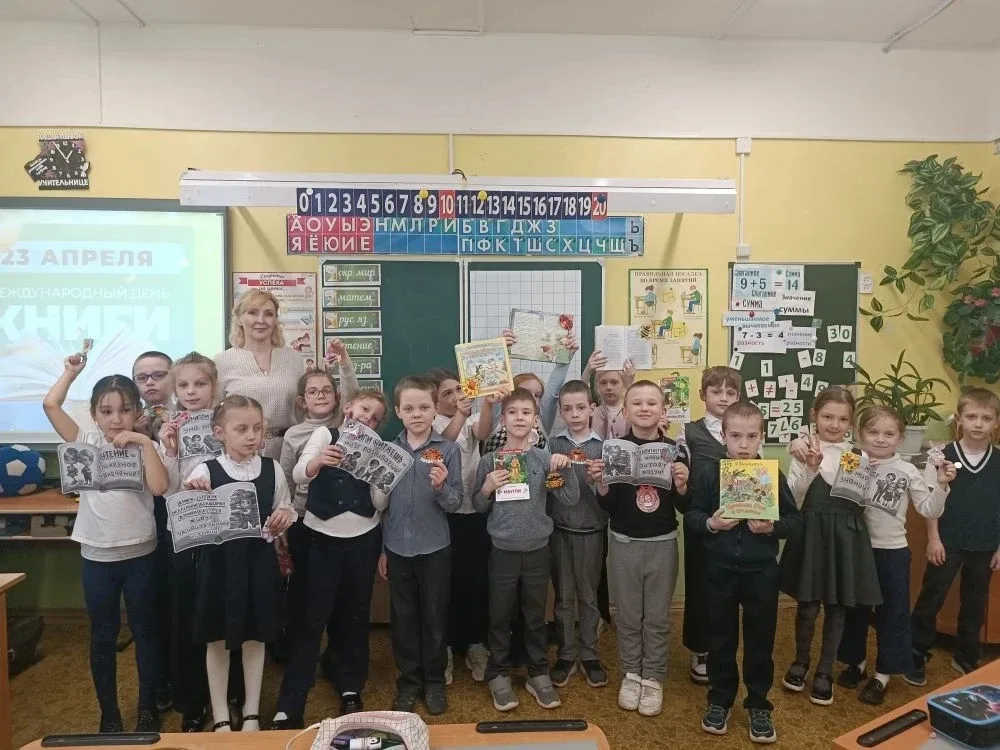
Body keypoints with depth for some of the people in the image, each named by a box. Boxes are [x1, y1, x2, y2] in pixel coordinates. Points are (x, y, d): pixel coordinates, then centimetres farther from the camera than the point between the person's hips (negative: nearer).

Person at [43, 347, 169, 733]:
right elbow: (50, 405, -7)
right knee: (102, 636, 13)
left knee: (145, 632, 11)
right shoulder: (86, 443, 1)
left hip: (139, 554, -1)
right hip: (96, 556, 2)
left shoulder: (146, 447, -4)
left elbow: (159, 487, -20)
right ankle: (109, 714, 28)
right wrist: (71, 370, 2)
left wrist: (145, 442, -19)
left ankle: (148, 708, 27)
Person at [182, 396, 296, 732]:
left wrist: (284, 518, -13)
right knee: (217, 640, 12)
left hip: (259, 561, 2)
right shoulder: (205, 472, -10)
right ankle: (220, 716, 32)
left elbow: (286, 510, 9)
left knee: (255, 638, 15)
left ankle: (251, 712, 33)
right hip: (219, 561, -1)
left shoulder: (272, 469, -3)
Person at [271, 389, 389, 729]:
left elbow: (380, 504, -2)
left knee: (355, 615, 11)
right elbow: (298, 476, -18)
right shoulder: (324, 434, -3)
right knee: (312, 617, -2)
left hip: (364, 539, 3)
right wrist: (318, 462, -39)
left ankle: (351, 688, 27)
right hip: (322, 537, -2)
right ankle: (289, 704, 6)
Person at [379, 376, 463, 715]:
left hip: (435, 547, -2)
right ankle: (408, 681, 30)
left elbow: (455, 504, -8)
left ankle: (434, 681, 29)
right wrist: (380, 549, 8)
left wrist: (441, 487, -29)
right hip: (397, 547, 2)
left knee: (435, 616, 11)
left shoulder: (448, 450, -8)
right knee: (403, 617, 13)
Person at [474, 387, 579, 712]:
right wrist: (486, 489, -17)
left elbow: (571, 499, -7)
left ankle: (538, 674, 31)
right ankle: (499, 675, 28)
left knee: (535, 616, 15)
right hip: (503, 550, -1)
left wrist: (566, 468, -21)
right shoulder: (489, 461, -5)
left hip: (537, 550, 1)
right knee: (500, 616, 11)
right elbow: (478, 507, 2)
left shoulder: (545, 459, -4)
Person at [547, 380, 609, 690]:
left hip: (591, 530, 0)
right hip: (559, 529, 1)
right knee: (563, 595, 11)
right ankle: (565, 655, 24)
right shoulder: (553, 444, 0)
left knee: (588, 595, 12)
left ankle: (589, 655, 26)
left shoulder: (603, 445, -2)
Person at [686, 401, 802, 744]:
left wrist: (772, 527, -21)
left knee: (760, 640, 12)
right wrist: (710, 523, -20)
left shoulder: (773, 474, -6)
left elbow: (795, 522, -2)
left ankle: (759, 704, 30)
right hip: (720, 570, 0)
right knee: (720, 638, 14)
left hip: (761, 571, 0)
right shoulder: (707, 472, -6)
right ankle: (719, 700, 32)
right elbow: (690, 515, -1)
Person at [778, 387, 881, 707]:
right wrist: (810, 469, -23)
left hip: (845, 536, 2)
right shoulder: (804, 452, -4)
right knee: (807, 604, 7)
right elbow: (792, 501, -10)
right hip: (811, 534, -2)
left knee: (837, 606, 10)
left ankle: (825, 671, 28)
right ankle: (800, 661, 32)